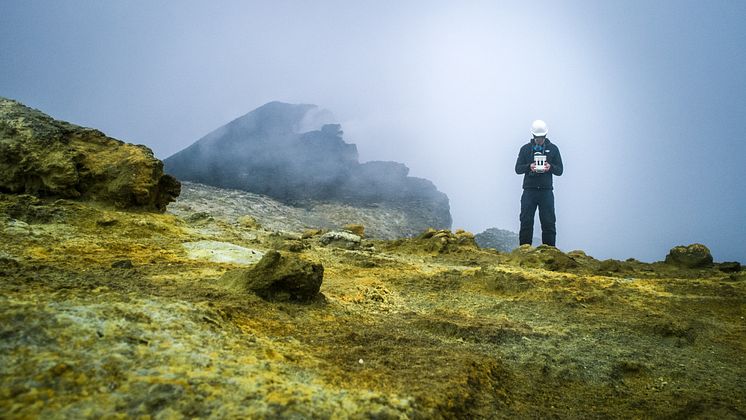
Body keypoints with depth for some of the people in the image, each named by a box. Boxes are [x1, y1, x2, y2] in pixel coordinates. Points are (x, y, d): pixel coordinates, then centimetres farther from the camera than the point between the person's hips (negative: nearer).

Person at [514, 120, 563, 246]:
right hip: (529, 190, 0)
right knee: (526, 223, -1)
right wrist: (529, 167, -15)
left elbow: (560, 170, 8)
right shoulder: (525, 149, 9)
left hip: (546, 191, 0)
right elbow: (518, 169, 5)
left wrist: (550, 167, -14)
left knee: (549, 224, -1)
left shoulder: (553, 149, 9)